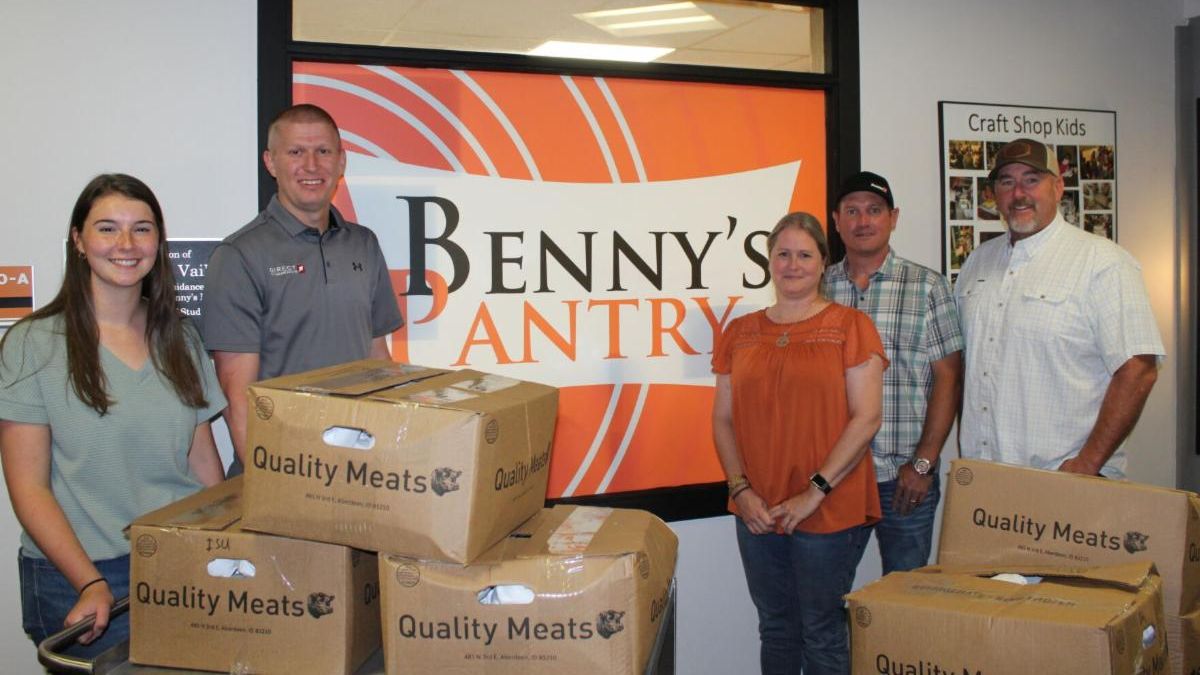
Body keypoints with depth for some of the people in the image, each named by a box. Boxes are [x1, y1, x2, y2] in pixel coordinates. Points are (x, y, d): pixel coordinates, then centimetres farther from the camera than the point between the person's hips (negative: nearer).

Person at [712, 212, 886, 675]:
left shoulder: (849, 326, -2)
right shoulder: (740, 333, 9)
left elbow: (866, 418, -9)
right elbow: (723, 420, 8)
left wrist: (815, 491, -14)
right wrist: (741, 489, -5)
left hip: (830, 512, -4)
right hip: (757, 513, 4)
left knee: (821, 635, 7)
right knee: (775, 630, 16)